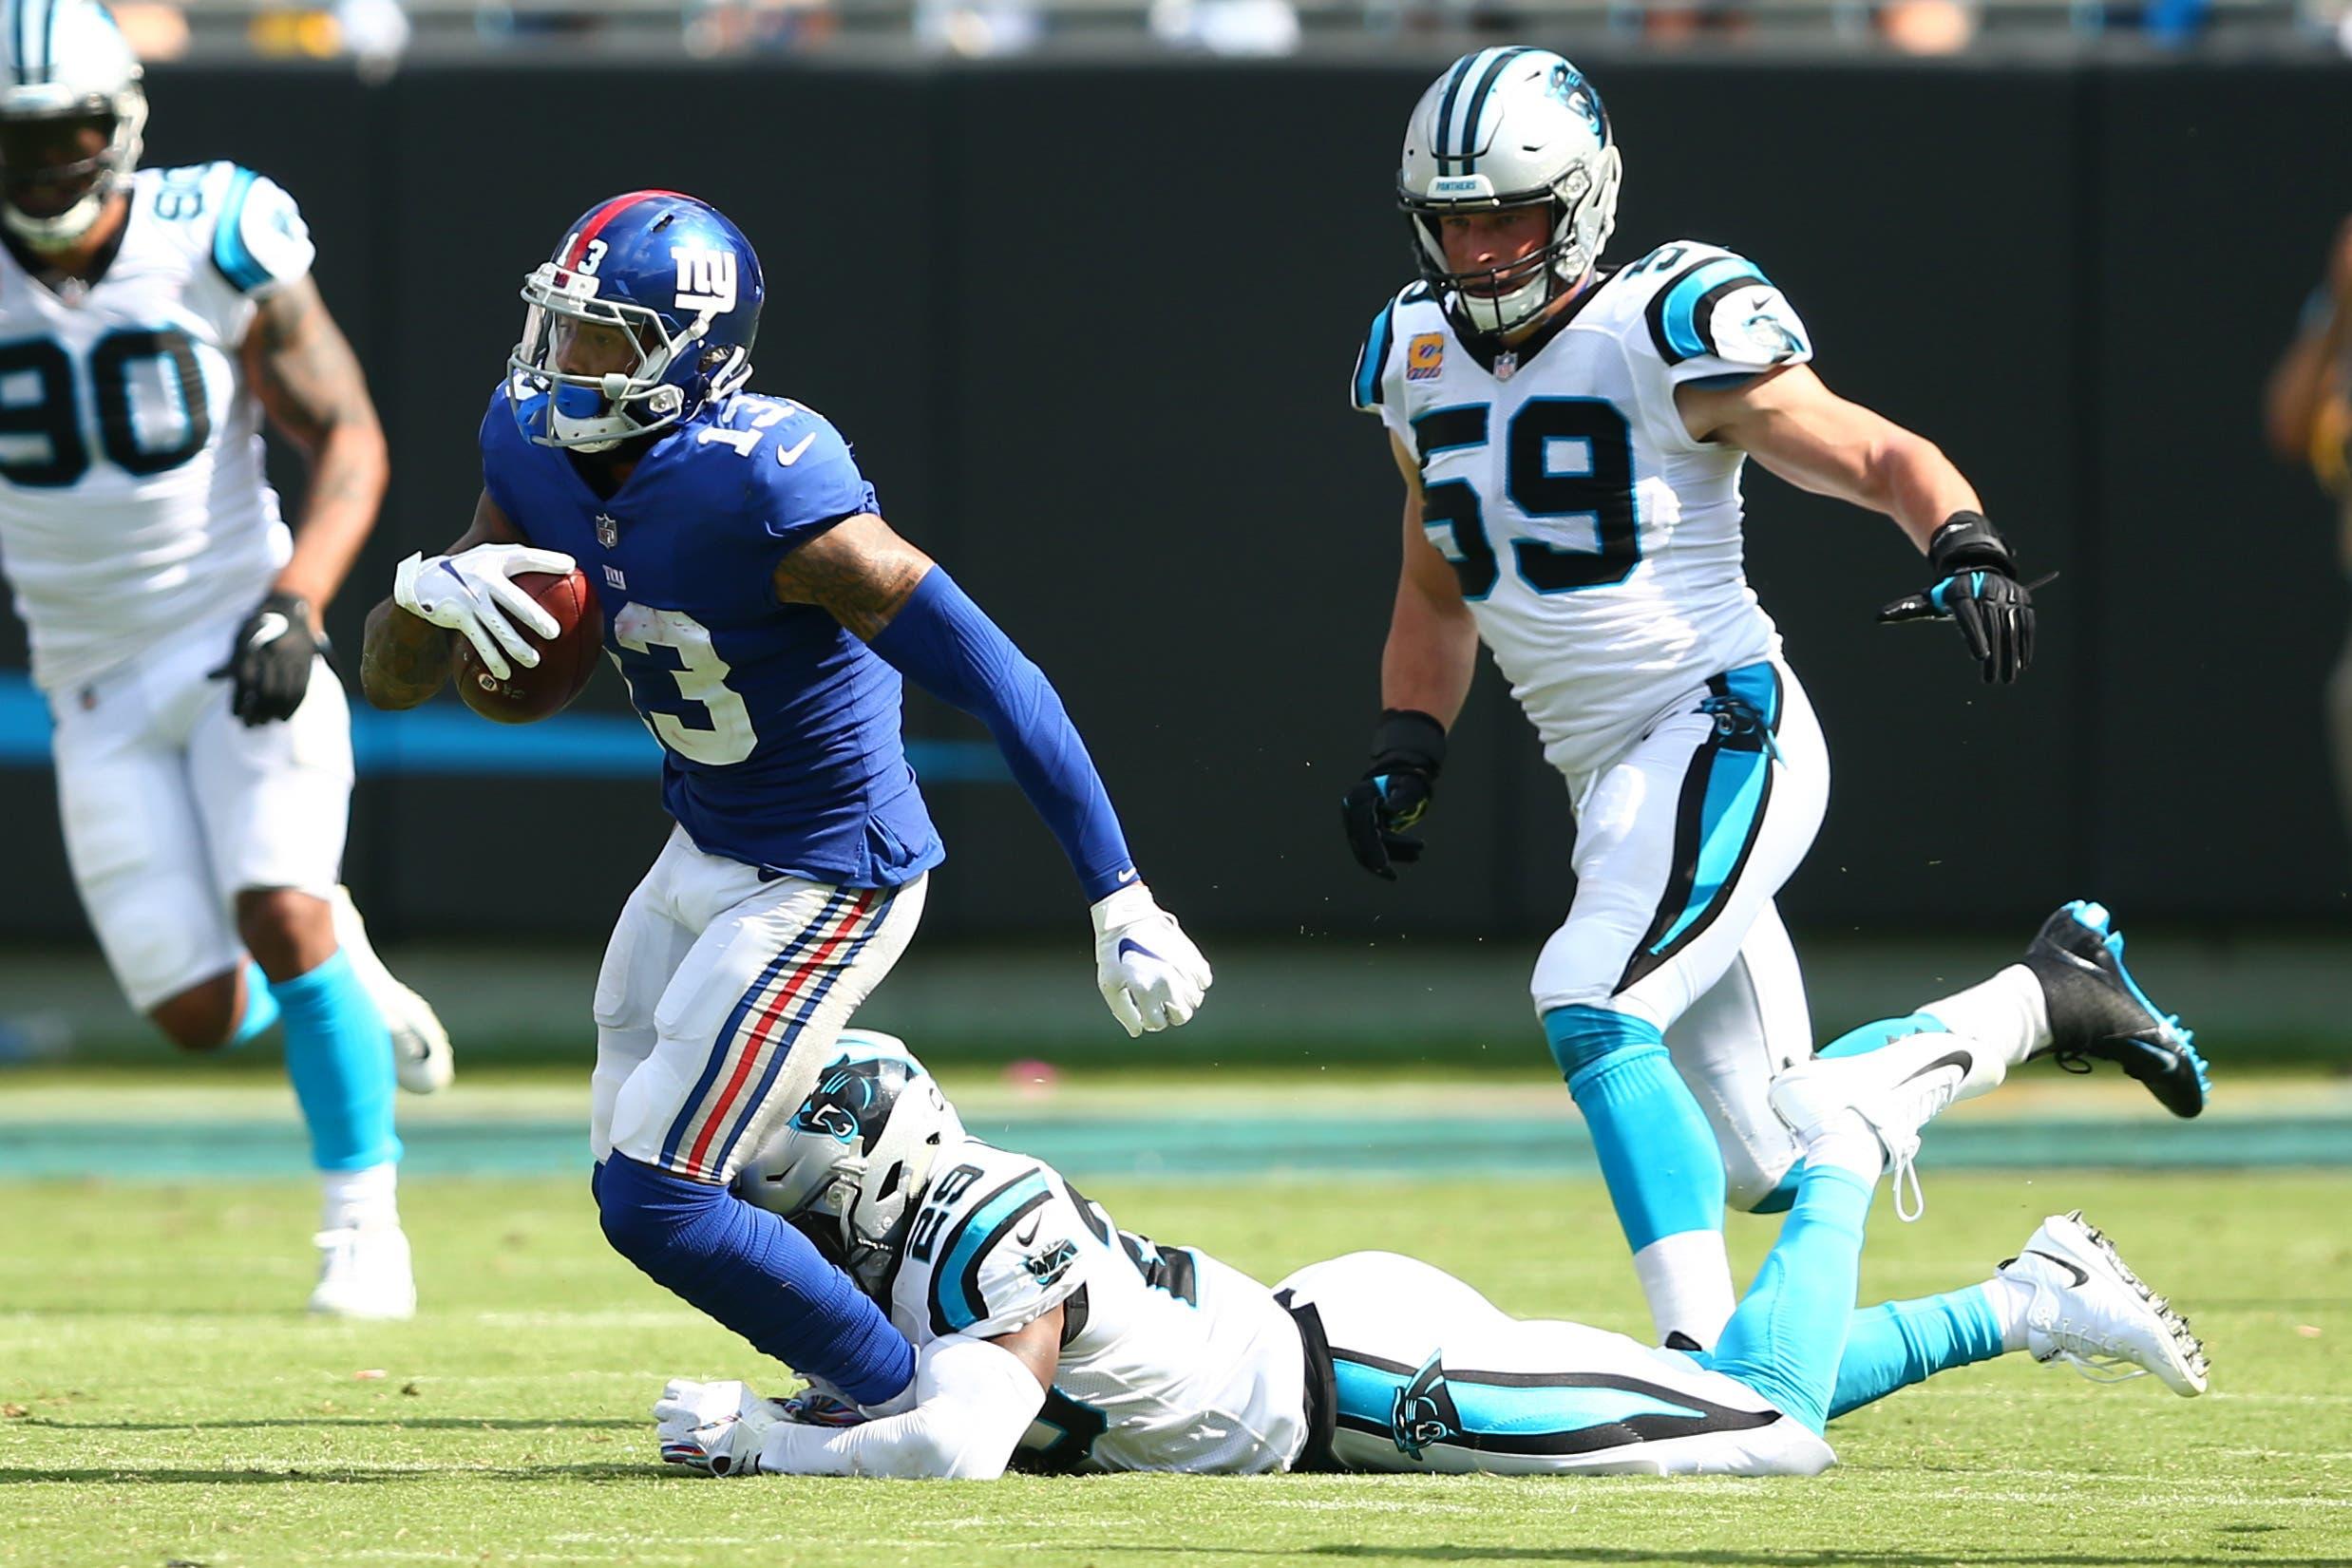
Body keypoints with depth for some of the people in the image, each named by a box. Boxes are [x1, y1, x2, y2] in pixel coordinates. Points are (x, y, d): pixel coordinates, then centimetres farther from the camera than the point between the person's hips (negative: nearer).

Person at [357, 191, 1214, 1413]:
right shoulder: (538, 452, -6)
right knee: (632, 1163, 19)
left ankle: (904, 1400, 10)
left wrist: (1120, 904, -28)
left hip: (823, 882, -9)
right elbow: (392, 681, 0)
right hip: (702, 854, 9)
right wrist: (427, 587, -25)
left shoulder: (762, 489, -31)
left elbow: (998, 684, -29)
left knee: (653, 1203, -9)